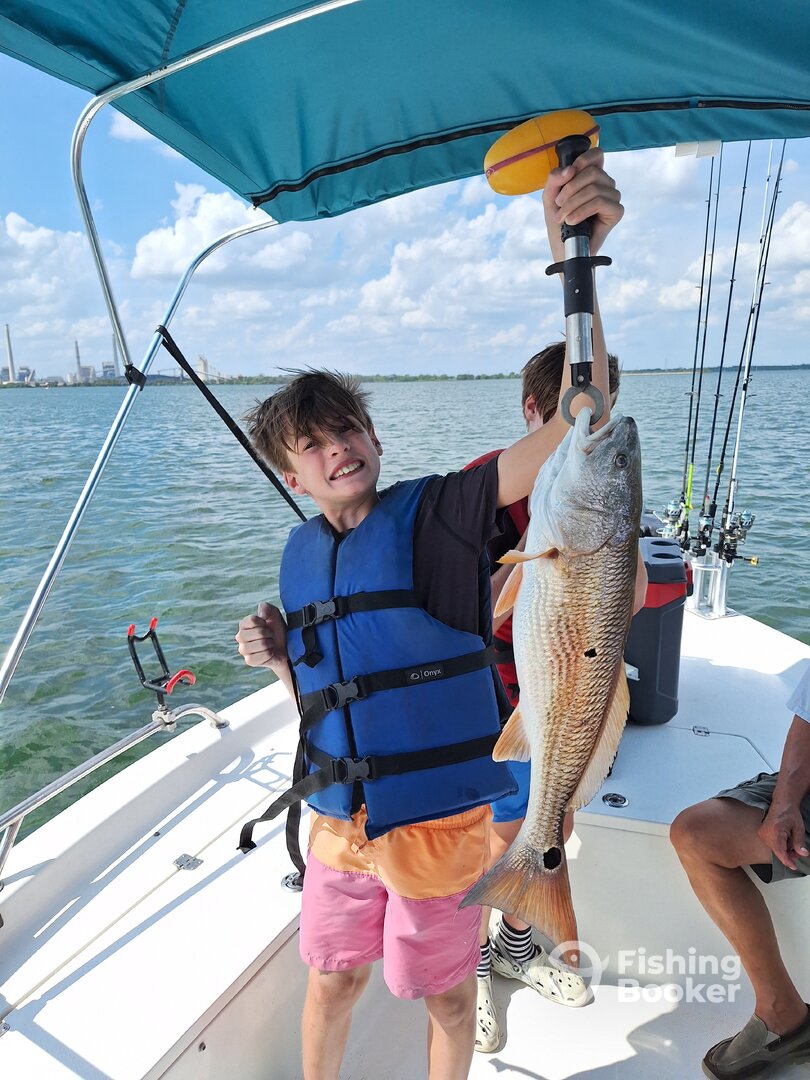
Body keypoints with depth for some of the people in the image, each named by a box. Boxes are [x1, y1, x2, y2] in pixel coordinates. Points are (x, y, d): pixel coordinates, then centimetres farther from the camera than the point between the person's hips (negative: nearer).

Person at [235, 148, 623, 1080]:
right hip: (340, 818, 5)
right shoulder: (300, 556, 2)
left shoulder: (435, 515, -16)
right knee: (331, 982, 24)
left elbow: (580, 423, -28)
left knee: (444, 994, 20)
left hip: (439, 815, -4)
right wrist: (277, 657, -9)